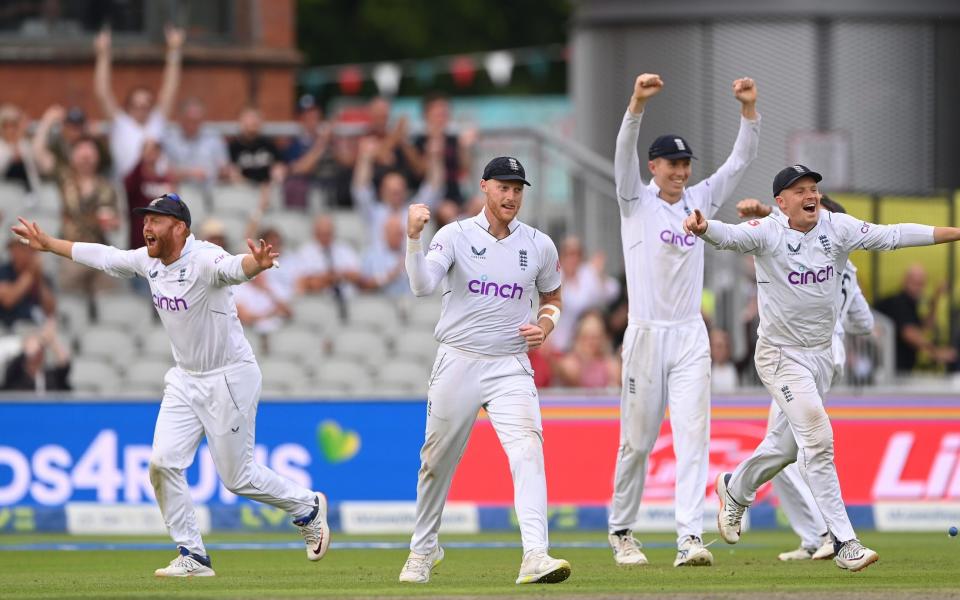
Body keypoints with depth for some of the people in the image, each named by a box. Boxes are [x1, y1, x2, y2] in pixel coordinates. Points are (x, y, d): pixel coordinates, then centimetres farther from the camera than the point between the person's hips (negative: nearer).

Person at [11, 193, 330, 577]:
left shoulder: (204, 260, -24)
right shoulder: (148, 261, 0)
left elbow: (233, 268, -46)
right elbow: (102, 256, 16)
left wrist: (256, 264, -70)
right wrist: (47, 244, 25)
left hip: (229, 378, -7)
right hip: (185, 379, 7)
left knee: (237, 476, -1)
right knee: (164, 462, -6)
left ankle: (306, 506, 26)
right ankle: (193, 558, 3)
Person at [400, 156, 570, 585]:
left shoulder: (539, 246, 5)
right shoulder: (455, 236, -3)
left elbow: (552, 297, 22)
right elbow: (422, 285, -18)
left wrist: (545, 326, 1)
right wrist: (413, 238, -33)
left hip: (510, 368, 1)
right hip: (458, 363, -1)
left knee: (528, 451, -20)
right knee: (437, 462, 9)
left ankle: (535, 557, -30)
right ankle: (423, 550, 31)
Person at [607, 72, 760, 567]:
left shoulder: (700, 200, 13)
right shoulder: (635, 201, 2)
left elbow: (741, 159, 6)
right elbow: (624, 153, -15)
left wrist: (749, 109, -10)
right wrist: (638, 104, -32)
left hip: (691, 337, 3)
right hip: (645, 335, -3)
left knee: (693, 437, -9)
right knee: (637, 441, 4)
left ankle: (689, 538, -16)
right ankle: (621, 532, 19)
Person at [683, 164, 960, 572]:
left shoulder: (837, 228, -3)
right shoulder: (767, 233, -16)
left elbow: (892, 236, -8)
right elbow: (731, 236, -33)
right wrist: (704, 228, -57)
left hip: (822, 354, 6)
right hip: (781, 355, -6)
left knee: (787, 444, 18)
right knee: (818, 439, -15)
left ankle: (734, 489, 47)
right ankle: (844, 542, -14)